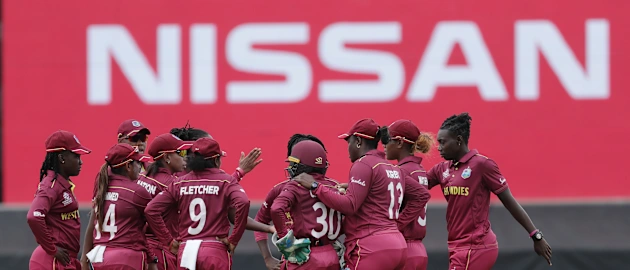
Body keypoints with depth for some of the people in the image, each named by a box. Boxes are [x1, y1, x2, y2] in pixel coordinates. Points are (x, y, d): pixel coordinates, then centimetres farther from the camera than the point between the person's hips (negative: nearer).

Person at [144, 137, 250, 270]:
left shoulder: (179, 183, 9)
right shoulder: (225, 181, 0)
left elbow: (151, 210, 2)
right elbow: (243, 202, -19)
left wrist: (168, 240, 7)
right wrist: (233, 240, -10)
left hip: (186, 252, 4)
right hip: (215, 250, -4)